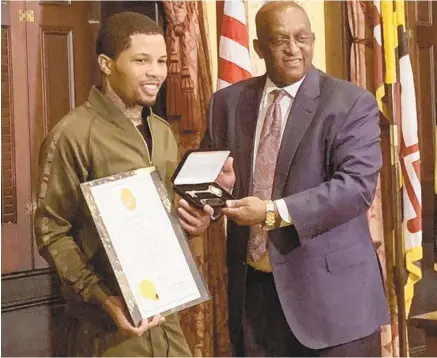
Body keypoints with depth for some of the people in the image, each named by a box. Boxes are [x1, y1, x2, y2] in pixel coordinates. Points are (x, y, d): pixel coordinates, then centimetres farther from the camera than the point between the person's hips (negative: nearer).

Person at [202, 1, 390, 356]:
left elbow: (357, 184, -15)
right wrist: (220, 183, -11)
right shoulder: (228, 102, 8)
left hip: (330, 287, -3)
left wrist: (274, 213, -22)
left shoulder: (352, 103, -5)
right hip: (251, 288, 4)